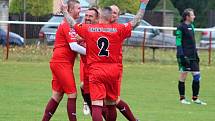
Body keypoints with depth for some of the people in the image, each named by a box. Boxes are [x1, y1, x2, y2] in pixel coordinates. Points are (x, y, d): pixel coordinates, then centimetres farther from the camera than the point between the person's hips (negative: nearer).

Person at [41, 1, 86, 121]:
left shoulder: (66, 24, 18)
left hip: (57, 63, 10)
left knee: (57, 96, 11)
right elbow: (74, 46, -20)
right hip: (62, 63, -10)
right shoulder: (68, 25, -13)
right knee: (72, 94, -7)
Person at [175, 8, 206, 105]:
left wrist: (196, 54, 21)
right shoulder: (181, 27, -9)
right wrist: (181, 56, -20)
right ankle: (182, 98, 7)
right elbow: (178, 43, -13)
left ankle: (195, 98, 12)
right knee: (183, 76, -1)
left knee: (197, 76, 4)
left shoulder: (191, 26, 16)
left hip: (193, 57, 8)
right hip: (185, 57, -8)